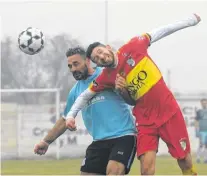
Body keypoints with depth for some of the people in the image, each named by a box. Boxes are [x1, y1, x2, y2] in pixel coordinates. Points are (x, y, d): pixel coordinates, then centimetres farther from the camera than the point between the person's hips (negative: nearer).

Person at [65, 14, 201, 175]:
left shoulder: (131, 49, -9)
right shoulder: (106, 78, -5)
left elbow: (158, 33, 1)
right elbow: (85, 95, 8)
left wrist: (190, 21, 6)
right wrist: (71, 115, -4)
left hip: (169, 112, 0)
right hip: (146, 120, 0)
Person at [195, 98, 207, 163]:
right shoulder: (199, 112, 4)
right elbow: (196, 122, 2)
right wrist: (197, 131, -5)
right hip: (201, 130, -3)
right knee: (201, 144, -12)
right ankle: (198, 157, -5)